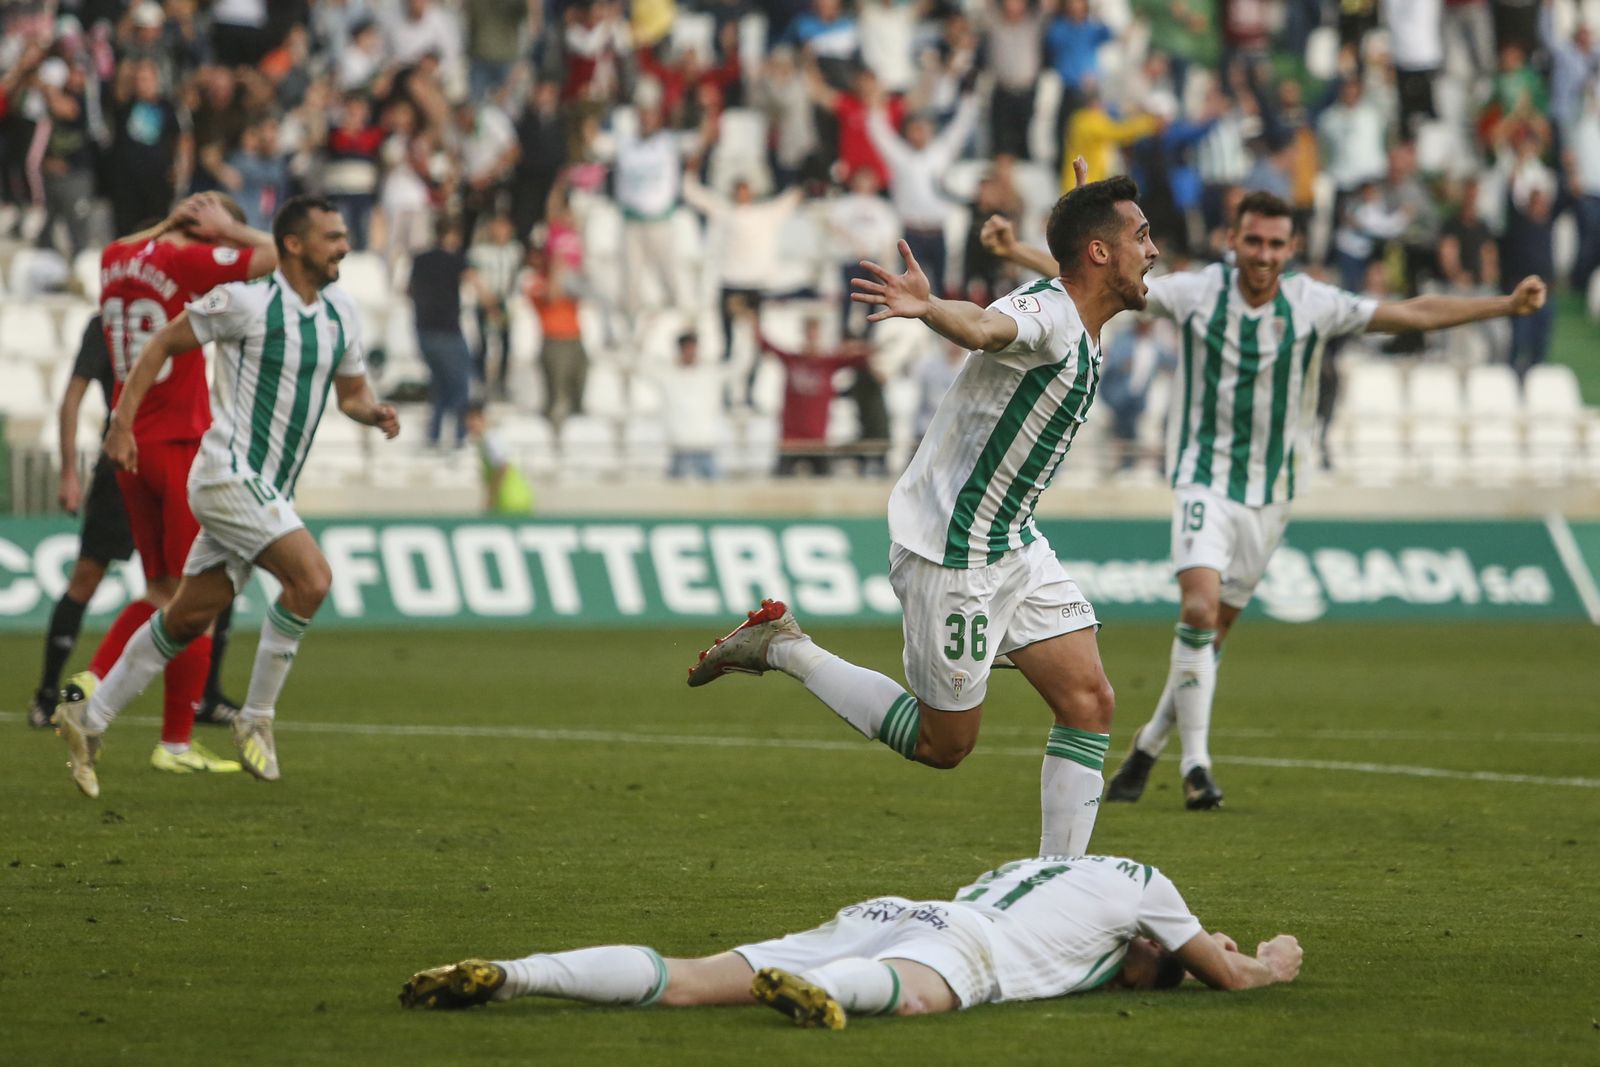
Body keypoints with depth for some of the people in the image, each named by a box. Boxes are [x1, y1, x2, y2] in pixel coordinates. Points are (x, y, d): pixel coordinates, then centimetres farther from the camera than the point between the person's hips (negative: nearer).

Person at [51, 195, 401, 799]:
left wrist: (374, 412, -2)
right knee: (311, 577, -22)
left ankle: (89, 714, 22)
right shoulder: (245, 301, -10)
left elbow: (351, 392, 21)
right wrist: (122, 423, -6)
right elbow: (162, 345, -1)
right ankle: (256, 720, -11)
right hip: (229, 473, -8)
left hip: (271, 490, 8)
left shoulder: (341, 312, 10)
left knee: (189, 618, 10)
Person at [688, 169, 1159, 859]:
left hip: (1012, 544, 9)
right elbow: (984, 328, -46)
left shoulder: (1081, 332, 8)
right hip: (950, 552, -9)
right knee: (944, 744, 1)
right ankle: (782, 650, 13)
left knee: (1088, 701, -1)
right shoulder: (1048, 314, -21)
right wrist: (929, 309, -68)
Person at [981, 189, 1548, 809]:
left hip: (1269, 495, 2)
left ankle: (1149, 746, 27)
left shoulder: (1313, 305, -5)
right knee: (1199, 609, -21)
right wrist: (1017, 252, -12)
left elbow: (1414, 314, -3)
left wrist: (1507, 305, -10)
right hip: (1204, 482, -2)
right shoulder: (1196, 292, -7)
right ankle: (1195, 764, -17)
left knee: (1212, 632, 7)